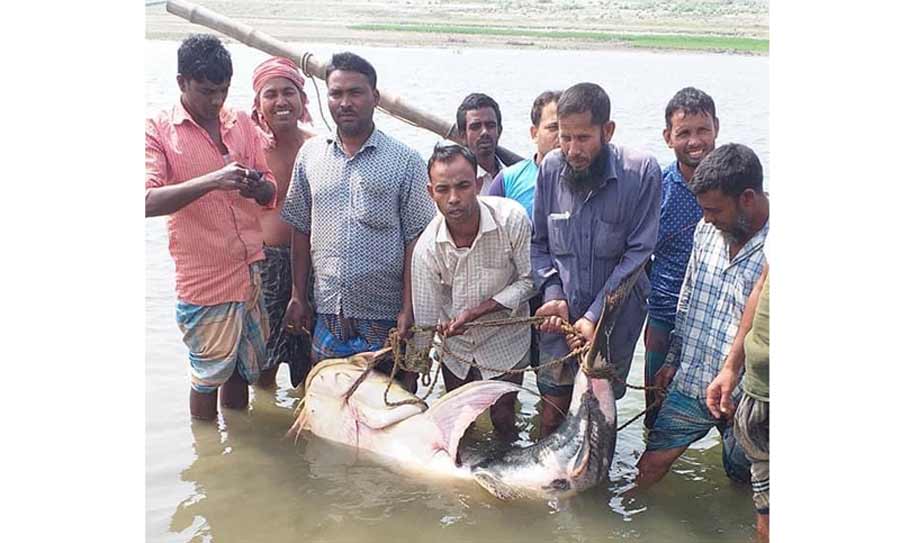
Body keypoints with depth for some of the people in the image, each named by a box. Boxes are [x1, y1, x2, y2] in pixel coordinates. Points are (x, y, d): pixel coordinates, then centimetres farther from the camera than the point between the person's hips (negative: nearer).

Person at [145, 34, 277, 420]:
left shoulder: (242, 123, 7)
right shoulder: (158, 130, -6)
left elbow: (270, 193, 10)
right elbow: (147, 202, -19)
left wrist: (257, 187, -15)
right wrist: (210, 181, -31)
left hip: (252, 271, 5)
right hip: (204, 279, -4)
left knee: (244, 367, 17)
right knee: (208, 374, 8)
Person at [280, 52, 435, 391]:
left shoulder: (406, 162, -4)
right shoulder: (310, 155, 7)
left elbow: (415, 240, -6)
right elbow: (301, 230, 12)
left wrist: (408, 310, -11)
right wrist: (298, 296, 9)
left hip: (385, 320, -3)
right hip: (327, 317, 3)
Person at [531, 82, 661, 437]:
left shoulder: (641, 171, -14)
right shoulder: (551, 168, -5)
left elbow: (638, 252, -12)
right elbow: (539, 243, 5)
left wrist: (595, 317, -15)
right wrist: (554, 297, -10)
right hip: (562, 313, 2)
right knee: (553, 409, 5)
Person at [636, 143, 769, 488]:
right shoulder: (707, 230, 2)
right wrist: (674, 359, 17)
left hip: (743, 396, -5)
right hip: (690, 383, 5)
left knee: (741, 477, 16)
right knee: (651, 465, 11)